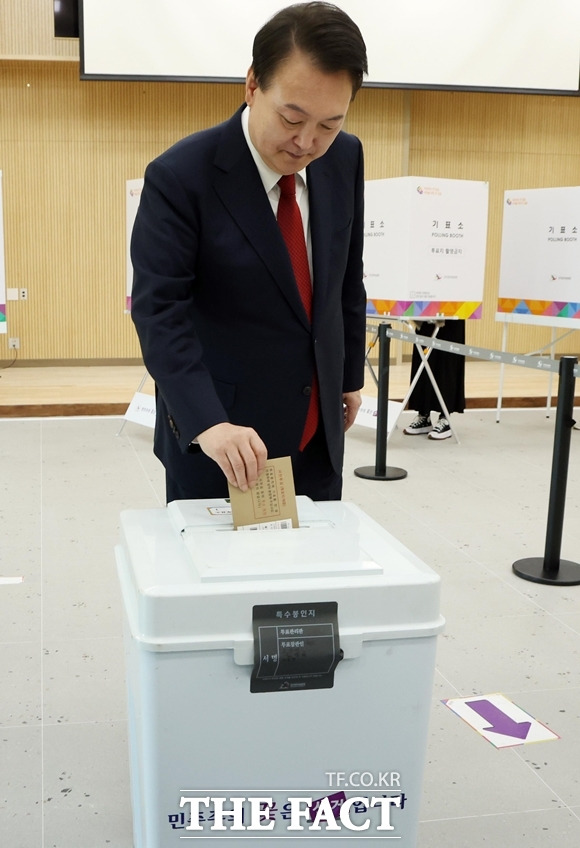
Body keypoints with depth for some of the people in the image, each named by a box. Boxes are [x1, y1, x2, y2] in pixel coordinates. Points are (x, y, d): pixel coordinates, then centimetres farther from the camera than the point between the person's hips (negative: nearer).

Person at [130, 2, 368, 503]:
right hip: (218, 432, -5)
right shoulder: (180, 177, -18)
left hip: (319, 429, 5)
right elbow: (159, 312, -24)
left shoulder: (344, 159, -1)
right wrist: (207, 423, -36)